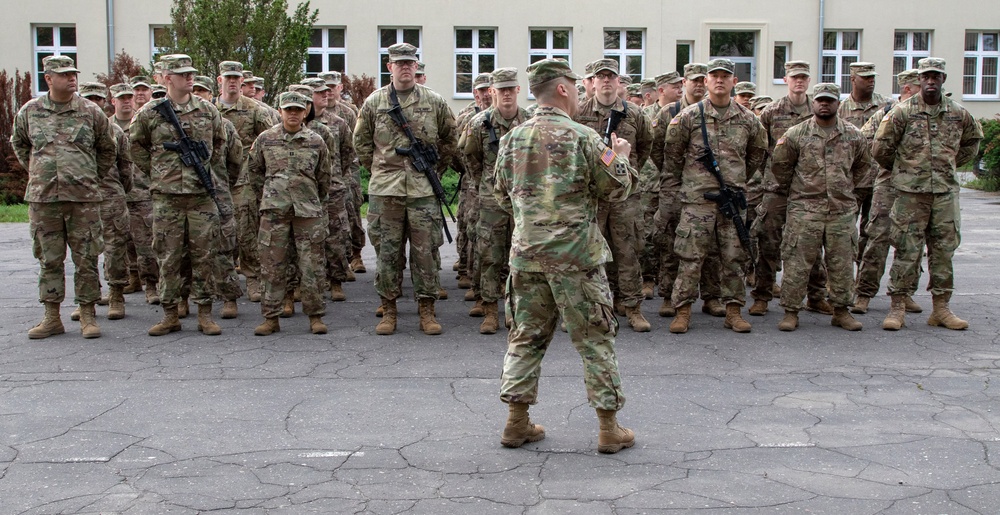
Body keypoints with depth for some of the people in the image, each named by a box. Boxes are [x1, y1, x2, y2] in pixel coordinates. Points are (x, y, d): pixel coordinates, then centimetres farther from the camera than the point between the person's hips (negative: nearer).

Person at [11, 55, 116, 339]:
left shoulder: (91, 112, 2)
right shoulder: (29, 111, 5)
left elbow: (107, 150, 14)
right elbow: (18, 143, 23)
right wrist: (35, 172, 16)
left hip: (84, 198, -1)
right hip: (43, 198, 1)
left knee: (86, 259, 1)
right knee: (49, 259, 7)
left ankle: (88, 316, 11)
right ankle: (51, 317, 16)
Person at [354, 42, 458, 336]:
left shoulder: (434, 102, 6)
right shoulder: (374, 102, 6)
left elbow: (449, 139, 16)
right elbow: (361, 141, 16)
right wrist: (377, 168, 10)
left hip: (424, 189, 0)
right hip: (384, 190, 0)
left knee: (425, 251, 2)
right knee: (386, 251, 4)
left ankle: (427, 311, 10)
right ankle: (388, 310, 14)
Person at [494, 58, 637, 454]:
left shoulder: (512, 139, 6)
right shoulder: (583, 137, -9)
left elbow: (502, 195, 15)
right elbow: (615, 190, -4)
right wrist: (620, 158, 14)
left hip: (527, 253, 4)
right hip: (576, 254, -4)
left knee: (526, 335, 13)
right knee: (594, 338, 5)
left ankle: (517, 422, 15)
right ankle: (609, 428, 10)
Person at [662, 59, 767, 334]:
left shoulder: (747, 119, 8)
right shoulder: (689, 116, -1)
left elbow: (758, 151, 24)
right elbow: (672, 151, 7)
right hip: (697, 198, -3)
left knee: (734, 257, 6)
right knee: (690, 256, -4)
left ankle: (733, 310, 15)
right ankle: (683, 310, 4)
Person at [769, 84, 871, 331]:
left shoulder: (854, 135, 7)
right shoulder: (796, 134, -1)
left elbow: (863, 165, 22)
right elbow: (779, 164, 9)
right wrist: (789, 191, 12)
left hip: (842, 210, 3)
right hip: (804, 209, -2)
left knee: (842, 263, 7)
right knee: (797, 262, -3)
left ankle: (841, 311, 19)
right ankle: (790, 312, 5)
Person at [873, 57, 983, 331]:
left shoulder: (958, 114, 7)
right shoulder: (903, 112, -4)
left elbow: (972, 142, 25)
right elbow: (881, 149, -2)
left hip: (946, 193, 4)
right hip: (911, 193, -3)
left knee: (943, 251, 7)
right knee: (906, 251, -2)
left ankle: (941, 308, 15)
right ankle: (897, 308, 4)